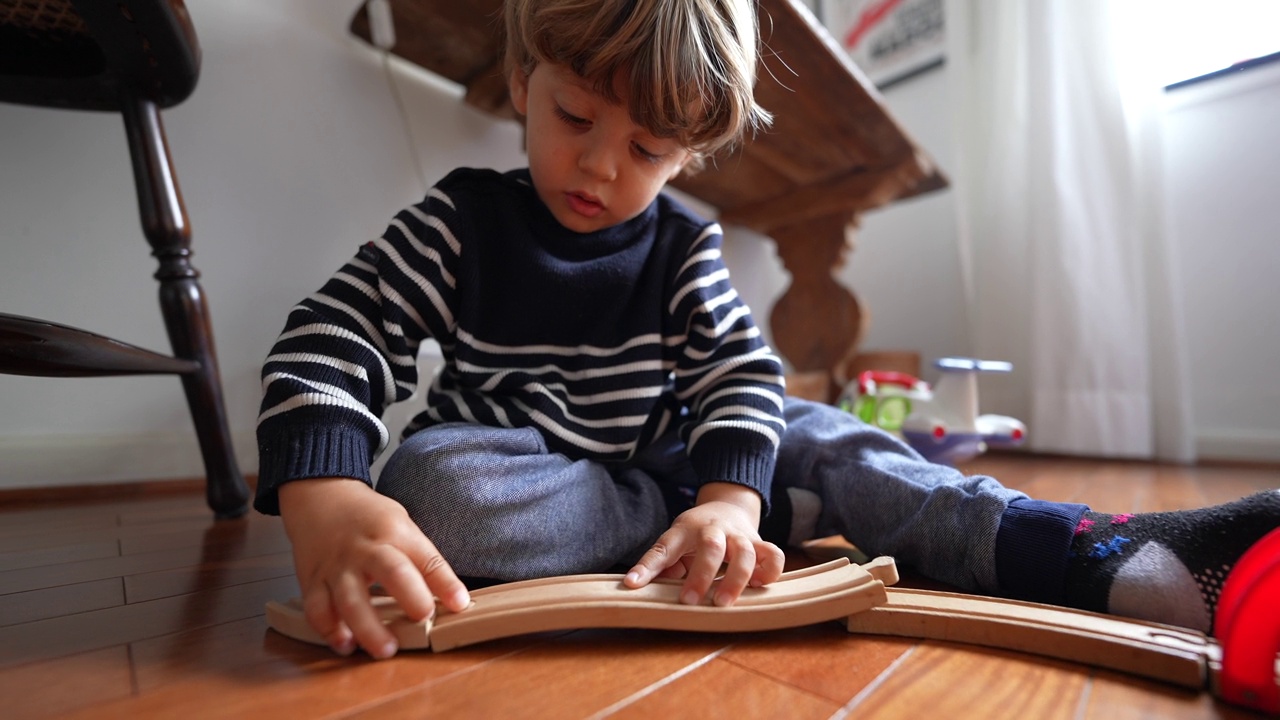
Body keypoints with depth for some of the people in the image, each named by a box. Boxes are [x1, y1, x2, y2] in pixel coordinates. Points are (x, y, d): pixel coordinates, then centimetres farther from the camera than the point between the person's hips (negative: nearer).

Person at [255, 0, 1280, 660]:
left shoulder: (685, 246, -4)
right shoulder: (461, 221, -8)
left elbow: (744, 376, -12)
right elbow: (331, 343, -16)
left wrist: (729, 498, -33)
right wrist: (325, 500, -35)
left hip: (664, 472, 2)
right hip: (511, 469, -1)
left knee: (819, 439, -16)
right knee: (431, 486, -35)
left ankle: (1118, 563, -18)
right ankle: (782, 514, -27)